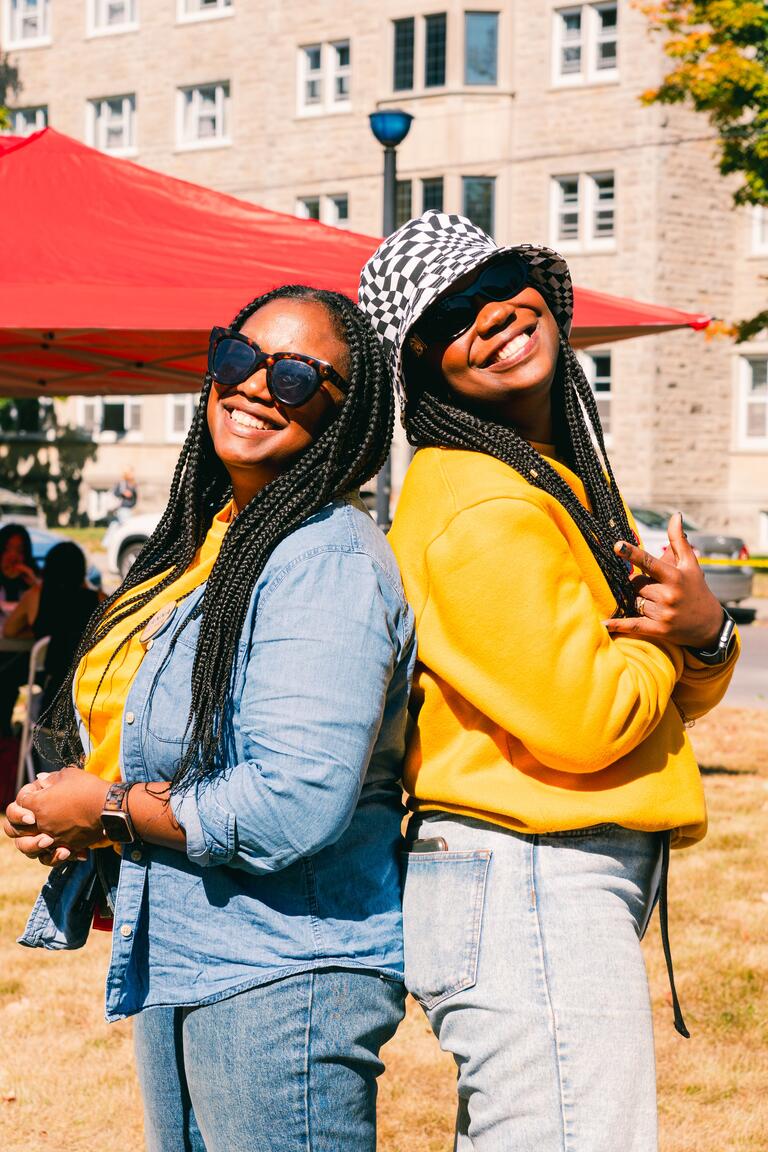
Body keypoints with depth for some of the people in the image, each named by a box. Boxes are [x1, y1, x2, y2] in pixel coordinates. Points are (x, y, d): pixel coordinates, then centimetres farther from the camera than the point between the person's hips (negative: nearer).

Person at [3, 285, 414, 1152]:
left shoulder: (330, 560, -17)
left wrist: (109, 810, -13)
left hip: (284, 977, -10)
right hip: (168, 966, 10)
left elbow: (297, 804, -27)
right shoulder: (205, 543, 12)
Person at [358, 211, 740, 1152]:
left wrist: (707, 639, -4)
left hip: (575, 888, 10)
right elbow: (581, 724, -21)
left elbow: (674, 697, 20)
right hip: (532, 892, -10)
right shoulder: (482, 511, -15)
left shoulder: (564, 477, 16)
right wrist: (667, 629, -2)